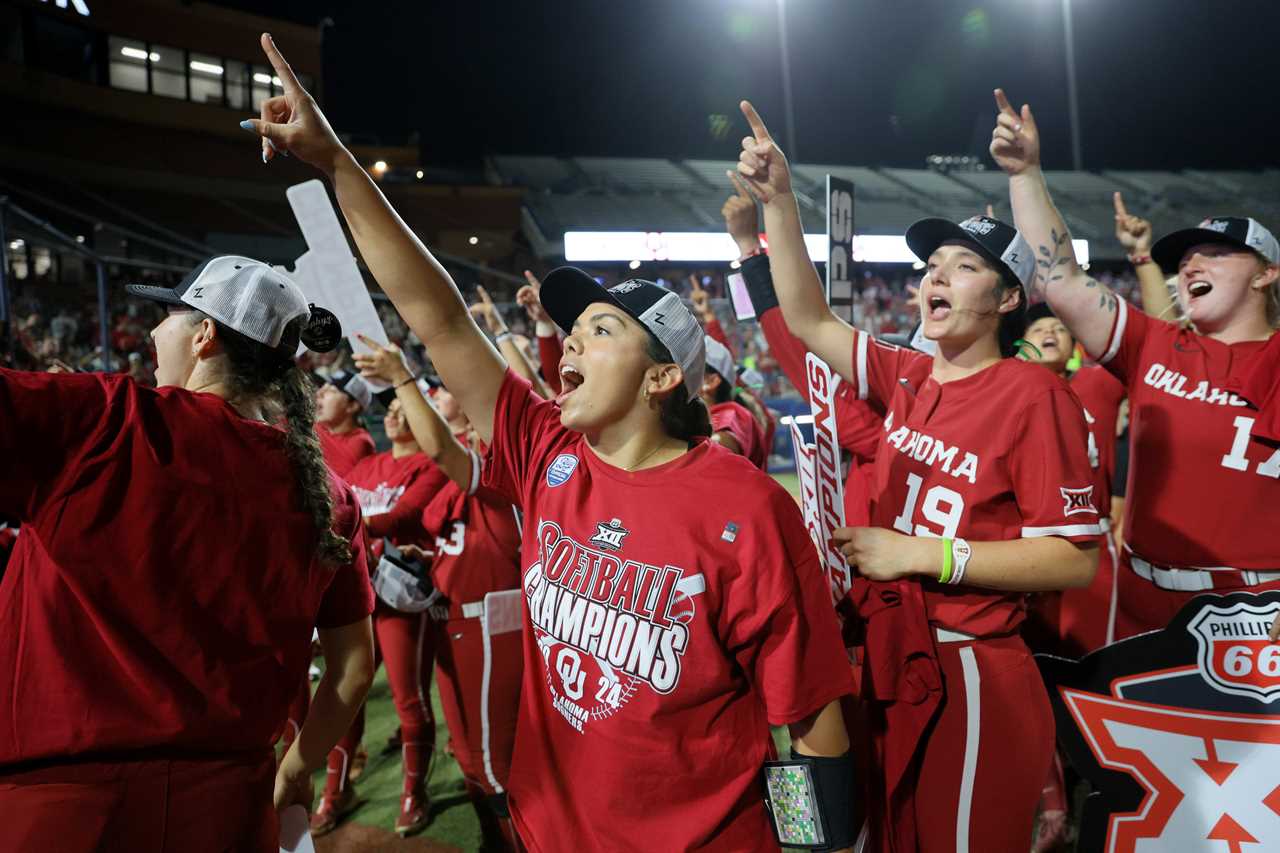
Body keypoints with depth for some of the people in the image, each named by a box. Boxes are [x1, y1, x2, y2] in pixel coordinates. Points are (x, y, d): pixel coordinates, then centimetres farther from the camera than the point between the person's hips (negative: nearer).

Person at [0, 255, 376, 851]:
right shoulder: (328, 496, -1)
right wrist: (293, 773, 17)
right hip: (231, 800, 5)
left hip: (65, 800, -4)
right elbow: (354, 666, 3)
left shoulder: (100, 421, -14)